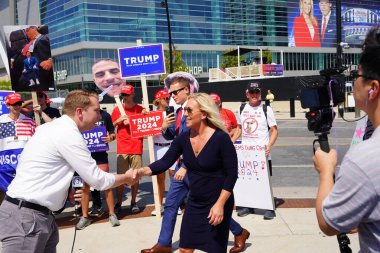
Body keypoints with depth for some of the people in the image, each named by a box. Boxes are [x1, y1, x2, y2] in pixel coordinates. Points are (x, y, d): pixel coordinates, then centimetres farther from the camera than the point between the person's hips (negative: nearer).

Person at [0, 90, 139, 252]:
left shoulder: (54, 127, 11)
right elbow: (98, 180, -13)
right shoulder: (69, 134, -17)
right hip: (26, 216, -9)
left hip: (39, 213, 9)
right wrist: (126, 178, 3)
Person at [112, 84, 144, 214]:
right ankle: (118, 203, 11)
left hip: (136, 148, -1)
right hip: (122, 149, 1)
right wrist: (118, 120, -6)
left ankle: (133, 202, 16)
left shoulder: (140, 109, 1)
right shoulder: (117, 109, 7)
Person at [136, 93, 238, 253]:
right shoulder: (183, 138, -3)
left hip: (217, 203, -6)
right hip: (194, 203, 6)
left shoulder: (221, 138, -20)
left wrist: (220, 204, -20)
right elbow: (165, 162, -6)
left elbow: (231, 174, -17)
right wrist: (143, 171, -23)